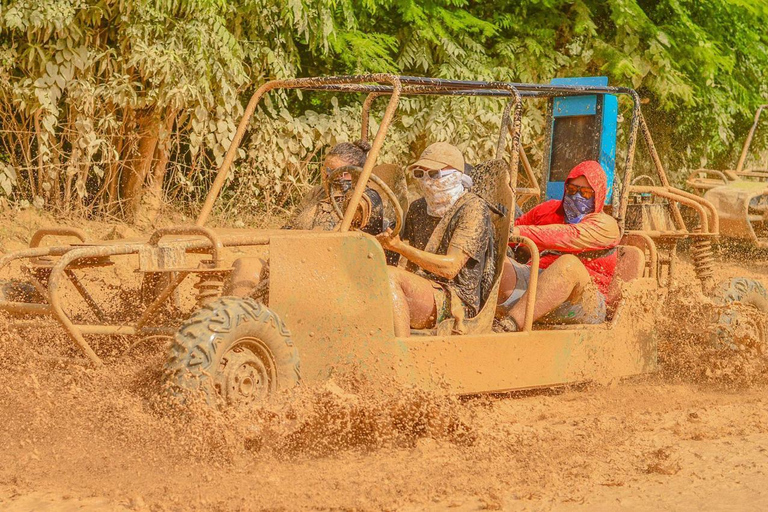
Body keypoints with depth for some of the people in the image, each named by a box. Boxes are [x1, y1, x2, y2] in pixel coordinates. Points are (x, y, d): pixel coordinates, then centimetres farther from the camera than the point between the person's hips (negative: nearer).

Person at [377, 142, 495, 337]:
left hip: (456, 301, -7)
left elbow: (450, 267, -15)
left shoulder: (473, 208, -5)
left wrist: (400, 247, -18)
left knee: (389, 275, -31)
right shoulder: (417, 209, 18)